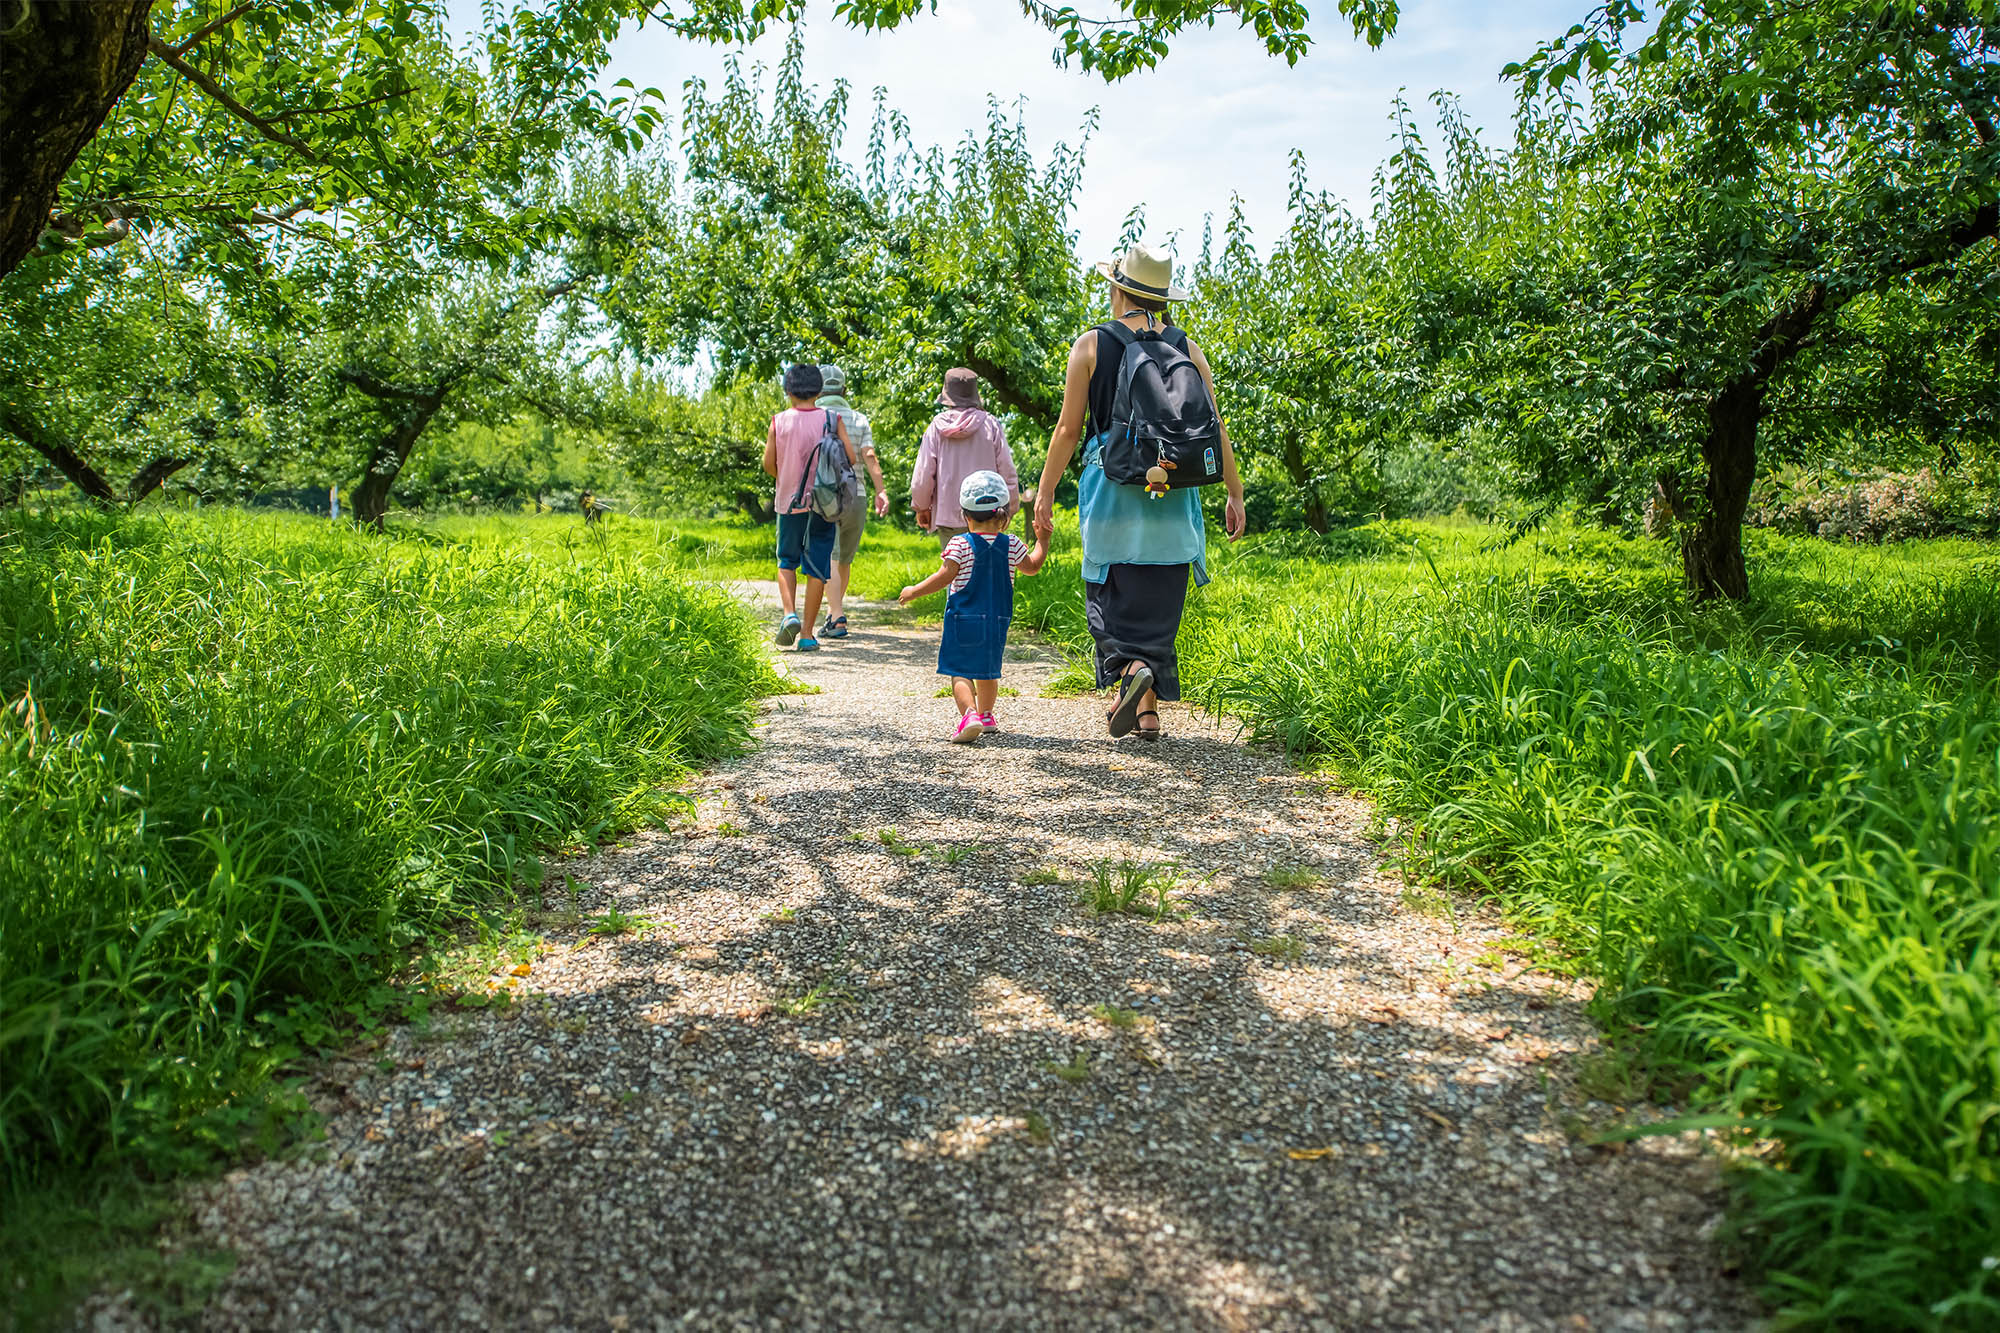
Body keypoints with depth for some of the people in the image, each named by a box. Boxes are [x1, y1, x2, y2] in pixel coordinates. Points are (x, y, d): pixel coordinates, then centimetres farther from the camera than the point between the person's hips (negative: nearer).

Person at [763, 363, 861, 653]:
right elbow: (850, 457, -6)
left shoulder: (779, 421, -2)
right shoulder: (831, 420, -2)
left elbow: (769, 463, -1)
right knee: (817, 570, 5)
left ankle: (790, 614, -6)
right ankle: (807, 634, 5)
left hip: (790, 502, 0)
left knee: (786, 563, 17)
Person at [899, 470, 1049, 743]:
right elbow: (1031, 566, 19)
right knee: (988, 670, 20)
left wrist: (914, 591, -2)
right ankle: (985, 715, 33)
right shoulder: (1012, 545, 2)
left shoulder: (960, 544, -9)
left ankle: (969, 713, -27)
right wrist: (1042, 539, 34)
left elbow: (945, 576, -14)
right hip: (997, 619, 4)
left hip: (963, 619, -4)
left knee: (960, 671, -5)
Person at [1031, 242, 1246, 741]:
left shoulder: (1091, 345, 0)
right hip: (1171, 494, 3)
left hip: (1110, 486, -2)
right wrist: (1234, 493, 10)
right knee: (1159, 598, 9)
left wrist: (1044, 492, 5)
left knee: (1110, 592, 7)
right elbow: (1214, 428, 4)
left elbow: (1068, 429, -2)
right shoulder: (1187, 349, 6)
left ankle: (1131, 666, -21)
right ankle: (1149, 711, 10)